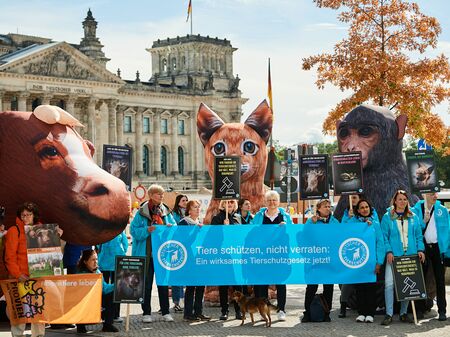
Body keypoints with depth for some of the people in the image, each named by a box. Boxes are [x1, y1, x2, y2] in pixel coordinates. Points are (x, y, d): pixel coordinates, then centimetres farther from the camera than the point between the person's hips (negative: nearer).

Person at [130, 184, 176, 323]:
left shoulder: (166, 211, 8)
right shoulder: (142, 212, -4)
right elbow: (134, 231, -7)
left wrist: (171, 227, -8)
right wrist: (147, 230, -22)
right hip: (146, 253, -3)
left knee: (164, 282, 7)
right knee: (146, 284, 4)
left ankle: (165, 312, 14)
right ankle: (146, 313, 12)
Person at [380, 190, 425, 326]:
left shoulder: (413, 217, 12)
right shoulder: (387, 217, 4)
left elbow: (418, 236, 12)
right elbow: (384, 237, 0)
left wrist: (420, 250, -2)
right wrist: (389, 251, -12)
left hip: (410, 255, 3)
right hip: (394, 255, -3)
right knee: (389, 283, -12)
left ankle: (403, 313, 14)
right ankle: (389, 314, -8)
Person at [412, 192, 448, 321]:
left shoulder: (442, 210, 3)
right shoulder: (416, 210, 1)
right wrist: (424, 221, -17)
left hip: (438, 247, 0)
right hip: (423, 248, 0)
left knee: (440, 280, 2)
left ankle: (442, 310, 7)